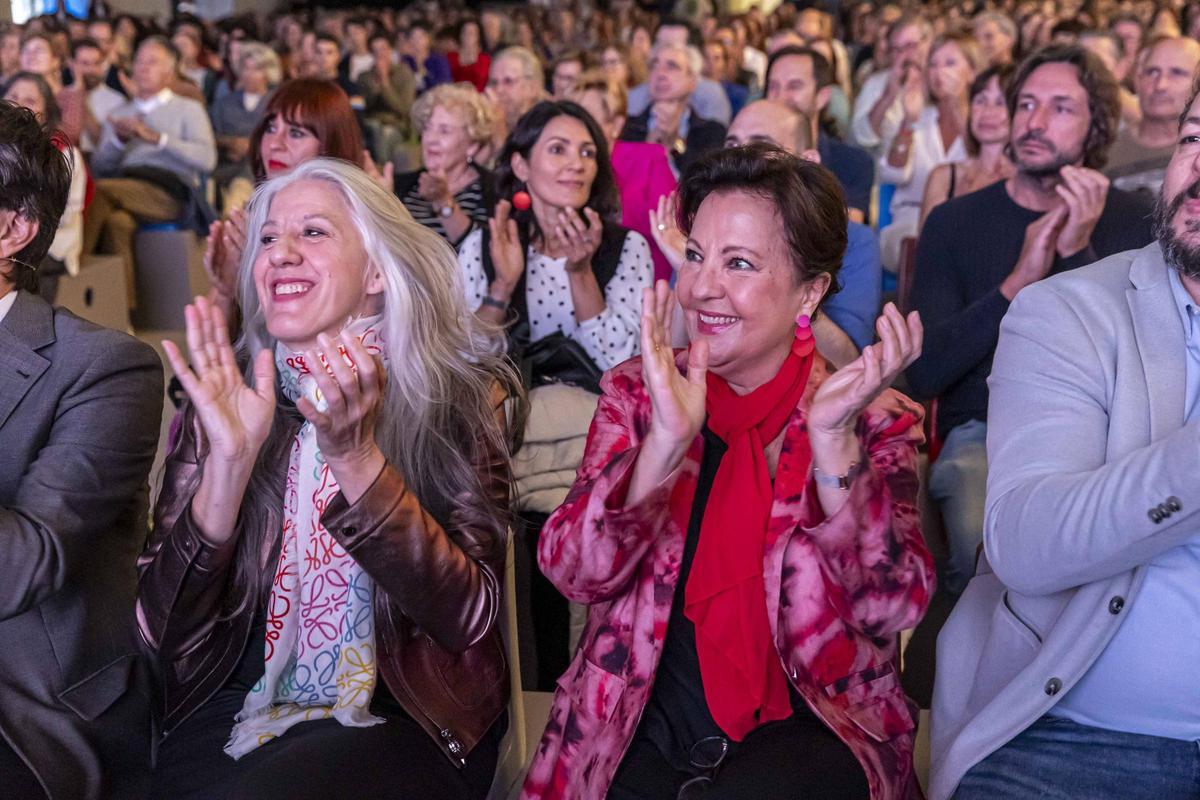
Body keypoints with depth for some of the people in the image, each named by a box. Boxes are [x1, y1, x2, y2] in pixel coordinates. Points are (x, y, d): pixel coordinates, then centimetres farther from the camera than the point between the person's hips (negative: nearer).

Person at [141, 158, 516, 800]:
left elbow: (469, 618, -11)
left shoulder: (459, 398, -1)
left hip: (401, 721, -2)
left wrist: (355, 457, -22)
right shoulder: (220, 400, 5)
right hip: (233, 715, 2)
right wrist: (229, 460, -17)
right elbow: (164, 632, -3)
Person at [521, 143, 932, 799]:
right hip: (644, 726, 2)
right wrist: (665, 442, -23)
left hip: (811, 726, -1)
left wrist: (831, 441, -24)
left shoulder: (876, 419, -1)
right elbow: (573, 572, -8)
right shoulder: (637, 393, 3)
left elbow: (894, 607, -13)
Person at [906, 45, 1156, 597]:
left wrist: (1079, 254, -17)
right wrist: (1017, 283, -18)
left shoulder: (1133, 222, 7)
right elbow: (923, 374, -5)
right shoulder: (954, 222, 6)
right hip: (982, 433, -1)